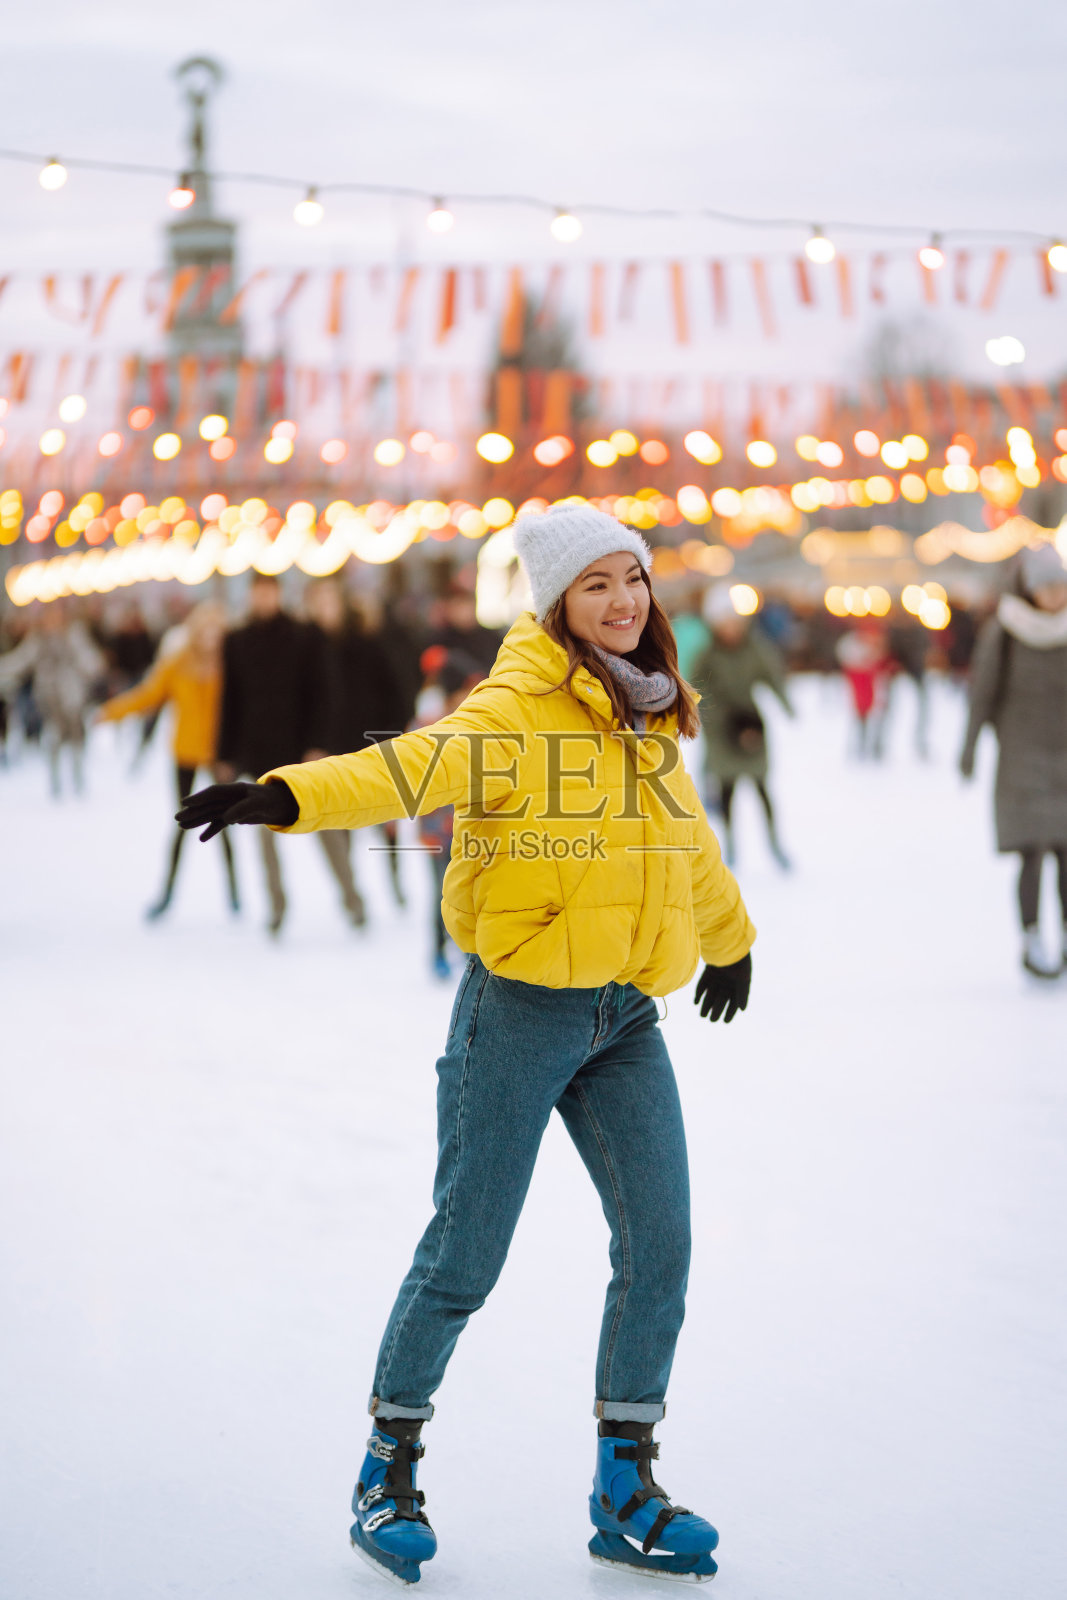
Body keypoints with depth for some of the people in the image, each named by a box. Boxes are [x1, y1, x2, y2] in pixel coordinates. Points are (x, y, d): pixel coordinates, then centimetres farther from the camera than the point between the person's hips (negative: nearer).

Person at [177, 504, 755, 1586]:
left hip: (628, 1018, 6)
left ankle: (625, 1490, 12)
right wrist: (285, 797, -46)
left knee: (659, 1242, 0)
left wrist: (730, 940, 45)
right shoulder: (519, 710, -11)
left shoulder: (648, 718, 12)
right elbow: (417, 765, -28)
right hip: (523, 1007, -6)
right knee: (465, 1254, 0)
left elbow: (684, 835, 30)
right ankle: (389, 1465, 19)